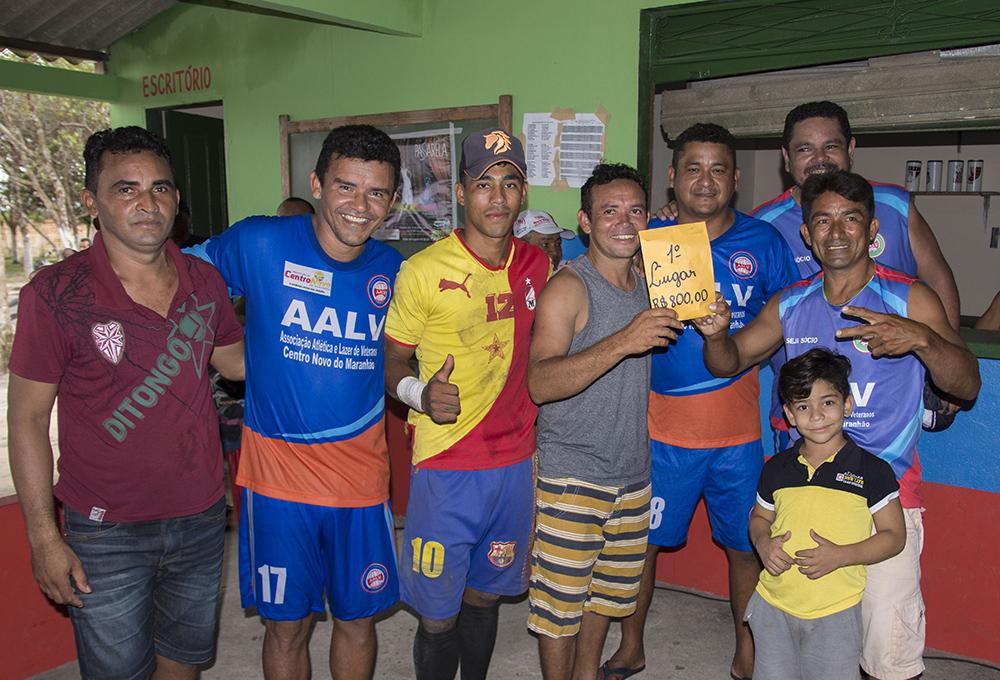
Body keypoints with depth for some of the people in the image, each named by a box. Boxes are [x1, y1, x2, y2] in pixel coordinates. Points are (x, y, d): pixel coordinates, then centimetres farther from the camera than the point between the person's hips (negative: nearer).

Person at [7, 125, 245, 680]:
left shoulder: (204, 281, -2)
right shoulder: (57, 295, -14)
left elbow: (235, 359, 15)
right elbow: (28, 416, -9)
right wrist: (44, 537, -10)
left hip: (200, 519, 4)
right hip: (105, 532, -3)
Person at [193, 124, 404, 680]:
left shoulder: (392, 270, -1)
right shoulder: (258, 243, -11)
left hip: (361, 473, 2)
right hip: (278, 473, -2)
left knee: (357, 619, 16)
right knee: (287, 625, 13)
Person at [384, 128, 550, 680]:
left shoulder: (537, 265, 4)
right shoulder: (422, 272, -11)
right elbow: (391, 363, -5)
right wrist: (421, 392, -23)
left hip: (515, 462, 4)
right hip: (445, 467, -4)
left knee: (484, 598, 19)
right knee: (439, 615, 5)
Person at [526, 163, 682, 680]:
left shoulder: (647, 284, 9)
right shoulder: (568, 287, -14)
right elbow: (539, 384, -26)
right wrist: (621, 342, -34)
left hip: (632, 472, 7)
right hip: (571, 474, -7)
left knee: (607, 591, 21)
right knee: (560, 601, 4)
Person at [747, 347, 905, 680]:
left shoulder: (872, 470, -7)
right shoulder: (776, 468, 3)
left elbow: (894, 535, -4)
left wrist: (840, 555, -18)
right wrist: (763, 542, -7)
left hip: (835, 612, -3)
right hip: (774, 605, 3)